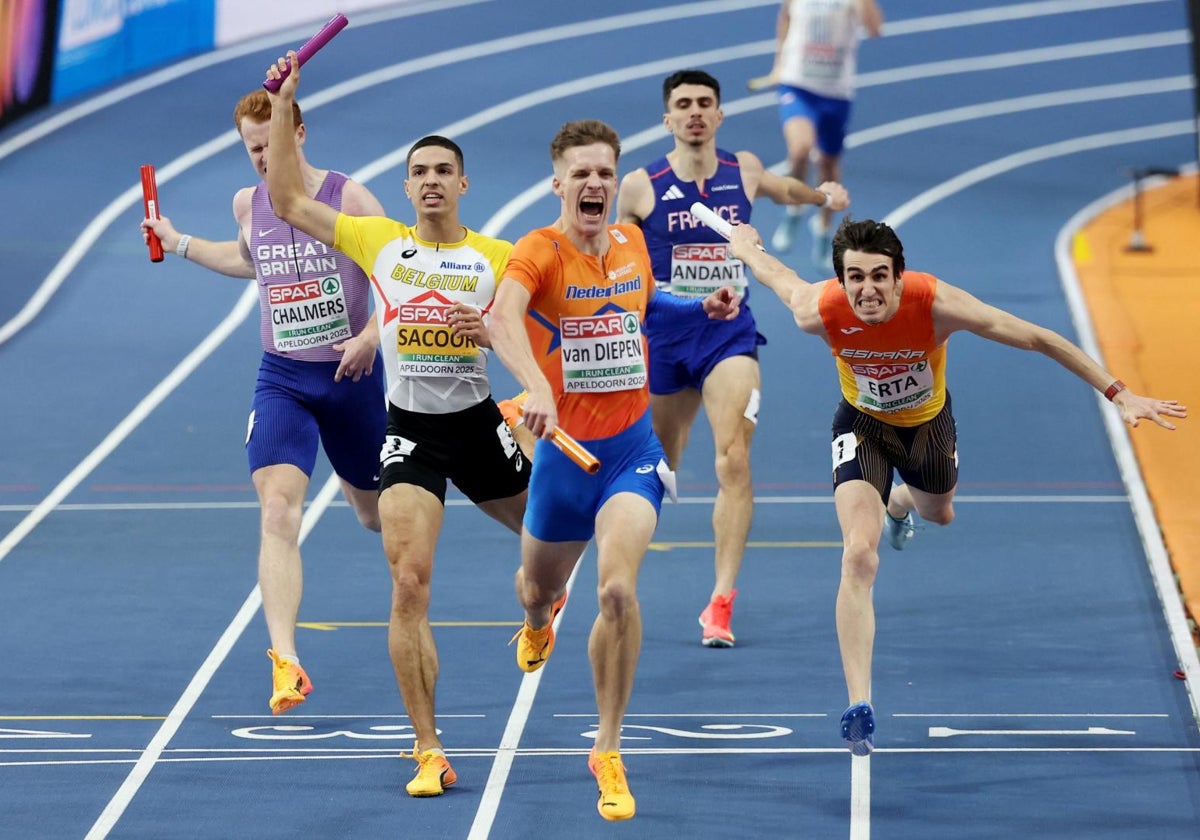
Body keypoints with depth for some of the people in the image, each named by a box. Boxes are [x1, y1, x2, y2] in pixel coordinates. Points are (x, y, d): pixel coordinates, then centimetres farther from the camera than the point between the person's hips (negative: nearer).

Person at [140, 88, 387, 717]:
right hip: (282, 378, 2)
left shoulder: (349, 198, -11)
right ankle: (285, 661, -26)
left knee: (374, 513, 17)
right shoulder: (248, 204, 3)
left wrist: (372, 334, -24)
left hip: (351, 376, -2)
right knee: (278, 506, -20)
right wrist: (179, 244, 20)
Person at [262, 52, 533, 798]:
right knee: (409, 583, -13)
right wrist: (283, 105, -1)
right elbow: (289, 200, 3)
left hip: (479, 424, 1)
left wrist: (492, 333, -18)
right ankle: (429, 753, -10)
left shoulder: (499, 256, 0)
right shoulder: (379, 241, 2)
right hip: (410, 430, -1)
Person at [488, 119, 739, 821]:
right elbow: (504, 316, -38)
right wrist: (536, 387, -55)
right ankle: (540, 620, 64)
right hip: (563, 452, -1)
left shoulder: (632, 243, 1)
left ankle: (609, 754, -7)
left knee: (618, 590, -21)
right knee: (539, 587, 21)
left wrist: (702, 309, 9)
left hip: (631, 452, 1)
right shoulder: (540, 250, -15)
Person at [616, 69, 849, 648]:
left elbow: (781, 189, 27)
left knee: (733, 459, -18)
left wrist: (821, 195, 9)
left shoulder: (744, 171, 2)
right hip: (663, 334, 0)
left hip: (730, 332, 0)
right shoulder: (640, 187, -4)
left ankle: (721, 600, -19)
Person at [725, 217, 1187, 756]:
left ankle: (898, 503, 72)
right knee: (859, 556, -21)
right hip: (863, 426, -2)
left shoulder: (935, 304, -38)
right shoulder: (821, 312, -35)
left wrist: (1118, 395, -32)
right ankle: (858, 708, -21)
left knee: (938, 513, 30)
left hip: (927, 422, 2)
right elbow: (778, 275, -11)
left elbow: (1037, 339, -31)